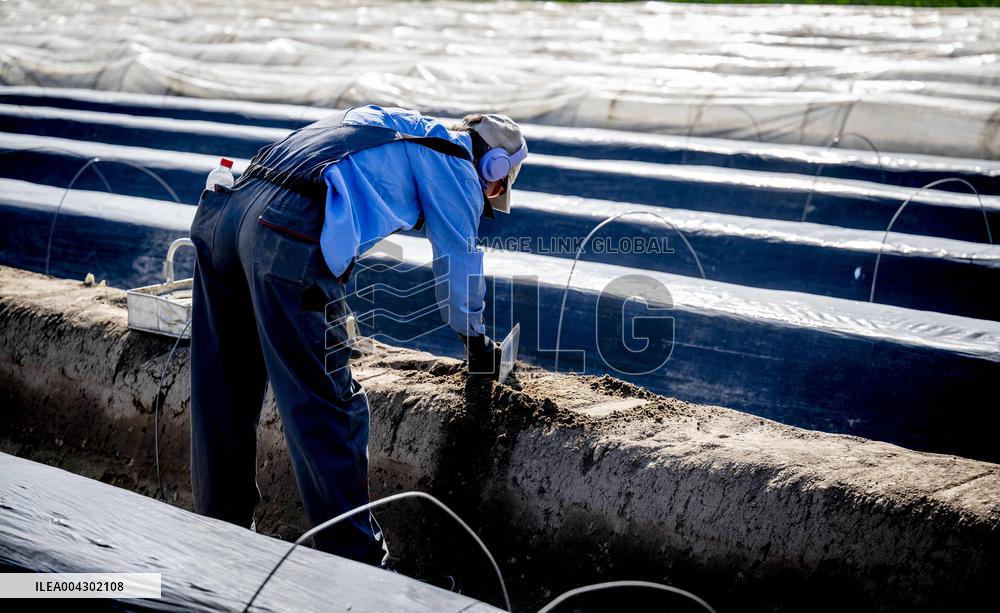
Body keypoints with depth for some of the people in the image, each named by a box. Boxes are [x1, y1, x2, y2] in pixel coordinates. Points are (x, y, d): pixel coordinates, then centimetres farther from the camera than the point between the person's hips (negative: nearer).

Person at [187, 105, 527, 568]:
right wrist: (477, 341, 39)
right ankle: (356, 563, 4)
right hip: (290, 236, -9)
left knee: (221, 397, 17)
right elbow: (459, 265, 19)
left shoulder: (390, 124, 35)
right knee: (327, 408, -2)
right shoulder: (457, 164, 12)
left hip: (222, 209, 9)